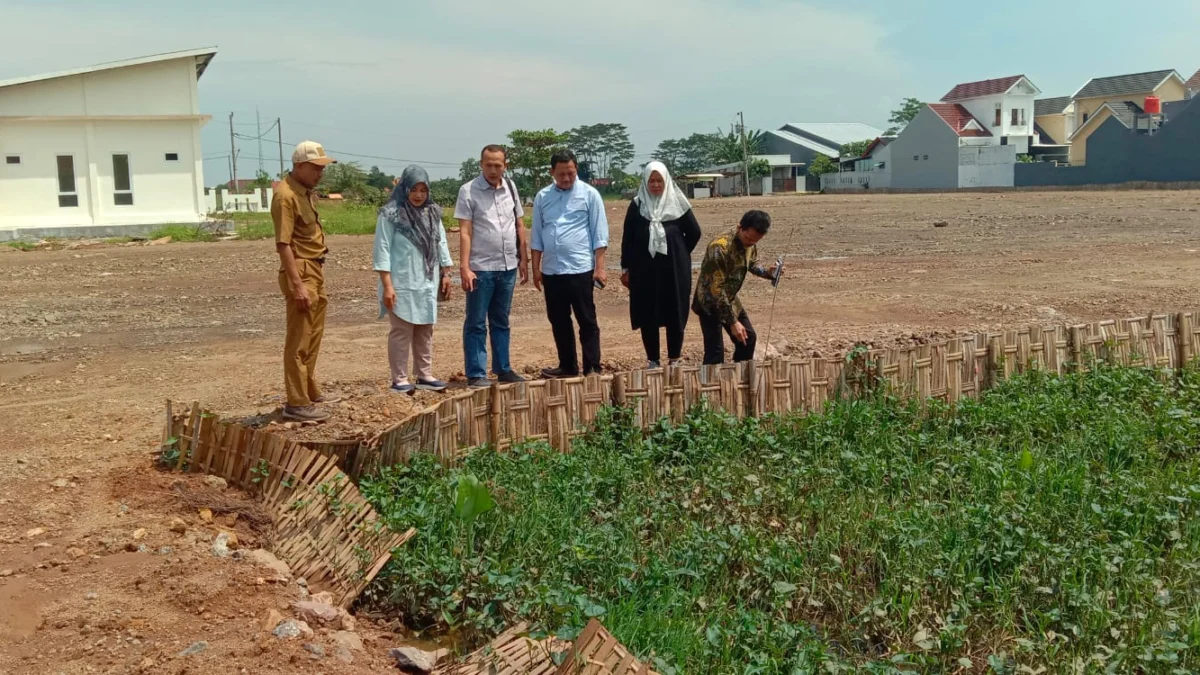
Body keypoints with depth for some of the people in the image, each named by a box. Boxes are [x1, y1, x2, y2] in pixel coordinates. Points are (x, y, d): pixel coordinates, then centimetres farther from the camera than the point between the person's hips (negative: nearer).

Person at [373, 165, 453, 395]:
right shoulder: (391, 215, -8)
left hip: (427, 283, 6)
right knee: (402, 331, -2)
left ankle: (425, 376, 18)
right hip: (402, 284, -6)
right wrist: (387, 285, -15)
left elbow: (441, 244, 17)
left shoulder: (432, 214, 10)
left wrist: (445, 274, 13)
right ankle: (400, 379, 4)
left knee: (425, 331, 10)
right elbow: (382, 251, -11)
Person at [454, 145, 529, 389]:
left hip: (507, 267, 5)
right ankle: (476, 374, 6)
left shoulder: (511, 188, 7)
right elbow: (465, 232, -10)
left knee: (501, 321, 14)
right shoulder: (468, 191, -7)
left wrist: (523, 259, 9)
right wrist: (464, 267, -16)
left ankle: (503, 369, 22)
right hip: (481, 268, -5)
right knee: (476, 323, 2)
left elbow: (520, 225, 13)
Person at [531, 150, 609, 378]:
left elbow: (599, 234, -4)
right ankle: (567, 366, 23)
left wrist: (599, 267, -9)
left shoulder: (589, 194, -2)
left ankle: (592, 368, 6)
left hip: (580, 269, -4)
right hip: (551, 271, 4)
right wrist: (536, 268, 9)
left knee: (587, 321, 1)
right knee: (558, 322, 11)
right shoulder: (542, 197, 8)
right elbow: (536, 235, 12)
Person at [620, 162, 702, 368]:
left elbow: (694, 232, 8)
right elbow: (627, 238, 5)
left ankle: (674, 360, 15)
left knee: (675, 314, 4)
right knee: (647, 316, 3)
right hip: (644, 270, 1)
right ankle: (653, 361, 13)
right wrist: (625, 268, 4)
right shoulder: (637, 205, 2)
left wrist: (679, 254, 7)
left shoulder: (677, 203, 0)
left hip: (674, 269, 0)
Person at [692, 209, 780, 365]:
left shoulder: (750, 244, -9)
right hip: (710, 303, -8)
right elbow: (716, 290, -31)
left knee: (748, 338, 15)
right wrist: (733, 322, -29)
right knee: (715, 351, -14)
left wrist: (767, 273, -10)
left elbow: (752, 263, 14)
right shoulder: (720, 248, -34)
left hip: (730, 300, 8)